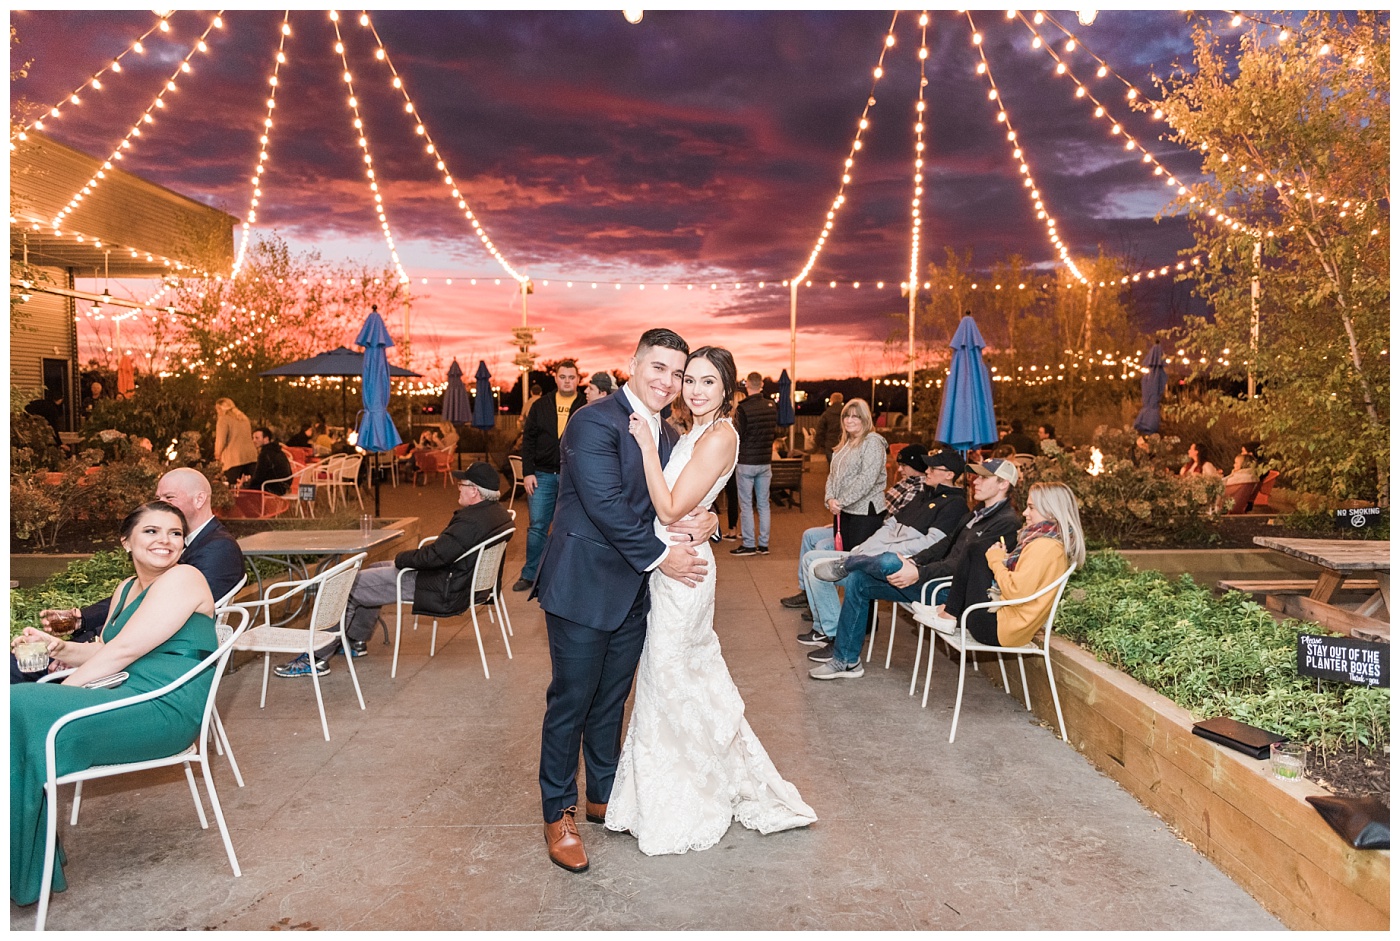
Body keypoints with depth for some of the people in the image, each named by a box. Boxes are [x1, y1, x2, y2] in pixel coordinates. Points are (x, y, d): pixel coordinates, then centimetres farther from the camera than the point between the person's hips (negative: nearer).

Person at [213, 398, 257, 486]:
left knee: (231, 488, -4)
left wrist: (217, 455, 7)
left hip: (234, 458, -6)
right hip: (251, 456, 7)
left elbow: (221, 441, -8)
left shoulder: (223, 419, -1)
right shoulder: (244, 418, 21)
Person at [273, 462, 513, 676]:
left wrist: (401, 558, -13)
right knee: (373, 570, 27)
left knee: (347, 586, -3)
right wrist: (413, 556, 8)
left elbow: (433, 556, -32)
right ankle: (357, 641, 36)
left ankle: (318, 658, 6)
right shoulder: (498, 512, 1)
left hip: (441, 591, -11)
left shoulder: (471, 522, -30)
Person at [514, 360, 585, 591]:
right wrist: (528, 472, -1)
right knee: (537, 526, 5)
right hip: (543, 475, 2)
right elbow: (528, 440, 7)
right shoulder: (541, 405, 7)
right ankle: (529, 574, 17)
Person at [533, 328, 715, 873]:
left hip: (633, 592, 8)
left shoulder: (667, 434, 10)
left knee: (611, 700, 19)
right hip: (583, 587, -7)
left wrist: (702, 519, -12)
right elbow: (606, 505, -23)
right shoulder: (594, 422, -16)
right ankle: (559, 814, 20)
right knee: (570, 701, 4)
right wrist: (660, 557, -17)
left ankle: (603, 796, 35)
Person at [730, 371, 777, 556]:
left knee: (746, 504, 2)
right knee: (763, 503, 10)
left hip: (746, 462, -5)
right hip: (765, 461, 5)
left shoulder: (743, 408, -16)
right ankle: (763, 544, 14)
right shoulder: (772, 407, 2)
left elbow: (737, 437, -13)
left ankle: (748, 544, 4)